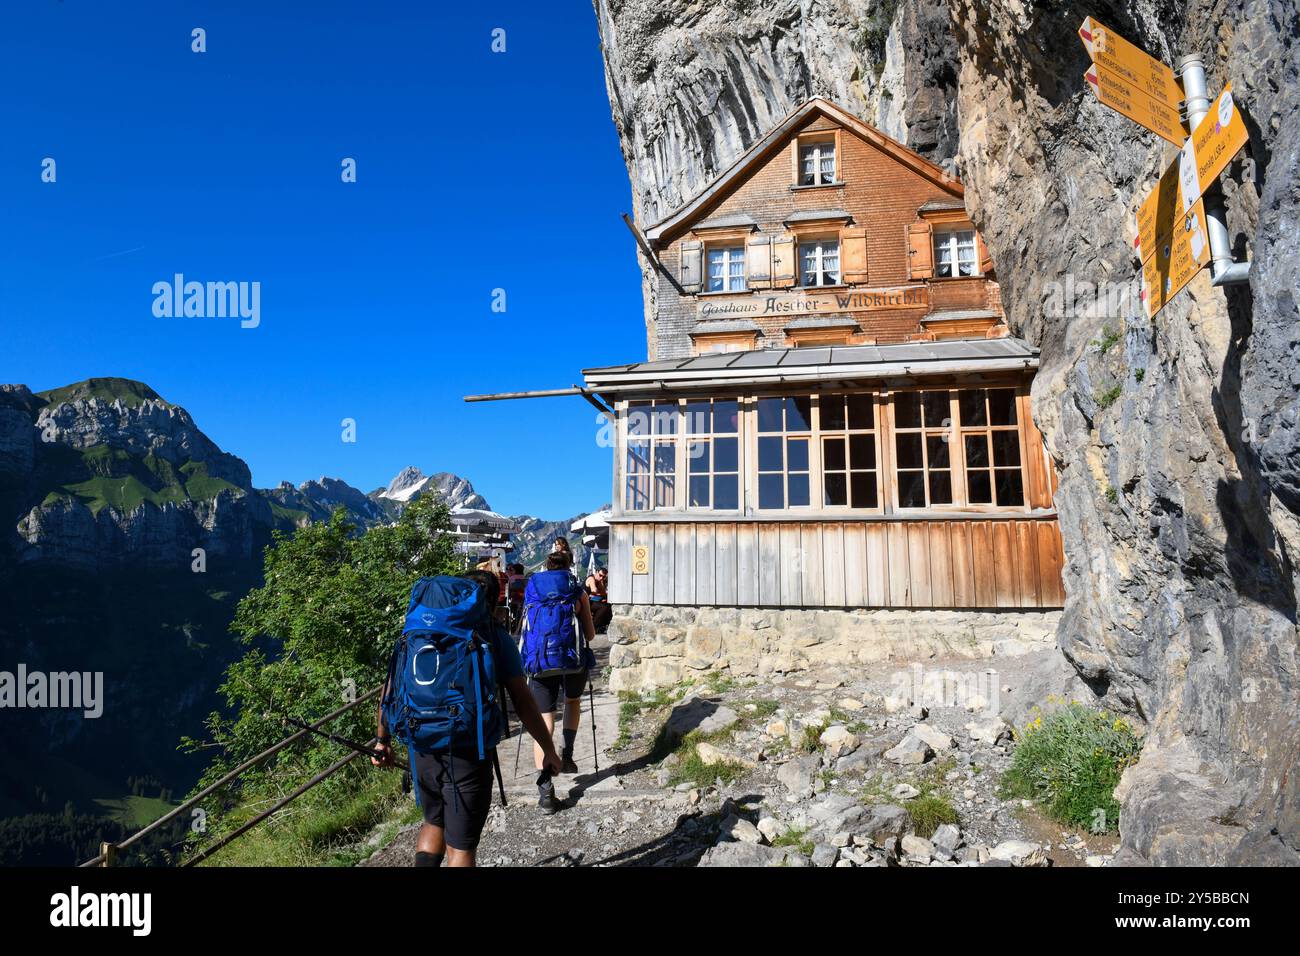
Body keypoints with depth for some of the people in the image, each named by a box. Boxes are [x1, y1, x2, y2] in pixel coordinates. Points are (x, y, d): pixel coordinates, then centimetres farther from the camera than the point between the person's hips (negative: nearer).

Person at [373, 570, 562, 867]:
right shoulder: (496, 637, -3)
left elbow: (390, 688, 8)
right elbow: (523, 701, -7)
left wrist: (382, 739, 19)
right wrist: (549, 750, 2)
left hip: (424, 749, 4)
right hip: (469, 752, -3)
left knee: (434, 823, 29)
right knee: (461, 846, 11)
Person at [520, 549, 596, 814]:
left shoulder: (531, 587, 15)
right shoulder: (577, 589, 10)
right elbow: (590, 635, 11)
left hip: (538, 660, 1)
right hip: (572, 657, 0)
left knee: (543, 721, 3)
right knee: (573, 701, 29)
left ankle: (545, 787, -8)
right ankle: (566, 755, 20)